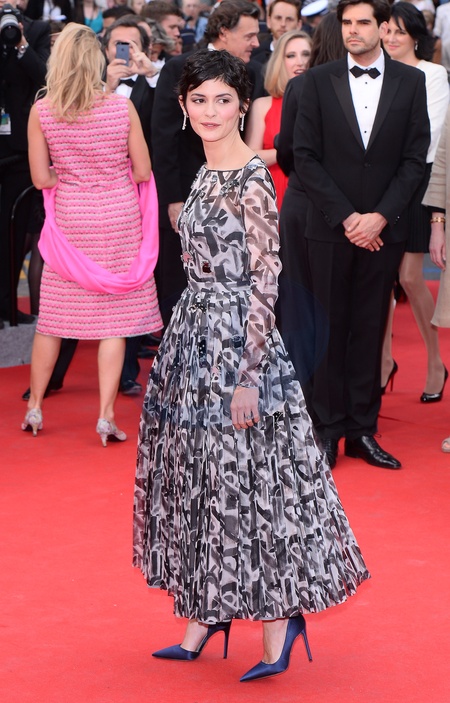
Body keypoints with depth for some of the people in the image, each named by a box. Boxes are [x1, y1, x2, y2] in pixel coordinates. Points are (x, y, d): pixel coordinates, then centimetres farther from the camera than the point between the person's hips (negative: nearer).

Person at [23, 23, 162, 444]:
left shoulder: (42, 112, -8)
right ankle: (106, 416, 2)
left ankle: (34, 407, 22)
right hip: (119, 220, -1)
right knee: (113, 321, 3)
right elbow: (143, 172, -4)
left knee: (52, 318, 13)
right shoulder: (122, 107, -9)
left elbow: (41, 178, -5)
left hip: (69, 220, 1)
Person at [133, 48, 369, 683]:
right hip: (195, 338, 9)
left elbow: (265, 283, -17)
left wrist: (249, 376, -19)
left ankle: (281, 617, 7)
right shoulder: (206, 174, 10)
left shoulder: (252, 181, -15)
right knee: (198, 478, 11)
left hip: (236, 342, -9)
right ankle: (204, 616, 19)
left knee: (247, 479, -4)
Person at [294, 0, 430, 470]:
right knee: (329, 329, 1)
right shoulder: (319, 80, 2)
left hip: (383, 229, 1)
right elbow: (305, 156, -2)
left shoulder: (410, 82, 4)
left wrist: (381, 216, -9)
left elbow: (415, 159, 2)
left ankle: (362, 430, 11)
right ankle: (327, 429, 7)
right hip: (330, 229, -1)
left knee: (370, 330, 5)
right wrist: (345, 216, -9)